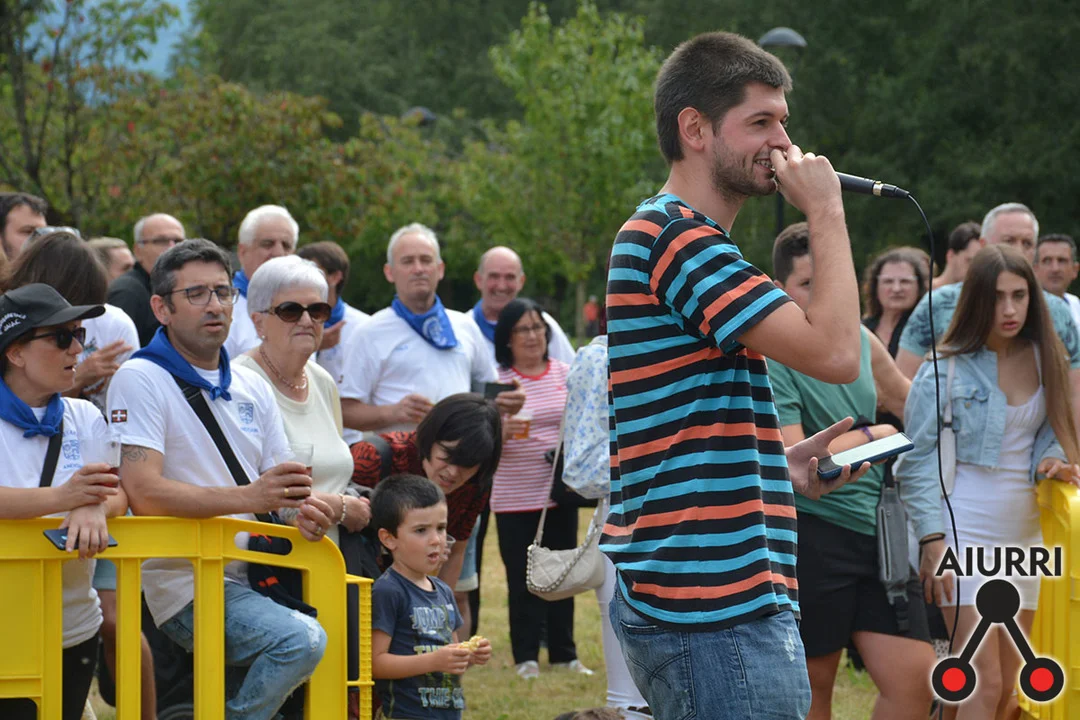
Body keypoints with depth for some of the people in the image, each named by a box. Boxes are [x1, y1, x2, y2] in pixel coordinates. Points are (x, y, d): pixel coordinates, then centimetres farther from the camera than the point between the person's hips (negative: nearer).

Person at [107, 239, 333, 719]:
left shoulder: (252, 388, 18)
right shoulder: (142, 379, -6)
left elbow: (278, 487, 19)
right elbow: (143, 492, -18)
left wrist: (303, 511, -7)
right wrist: (249, 497, -28)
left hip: (255, 577, 8)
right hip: (184, 584, -8)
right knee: (300, 640, -28)